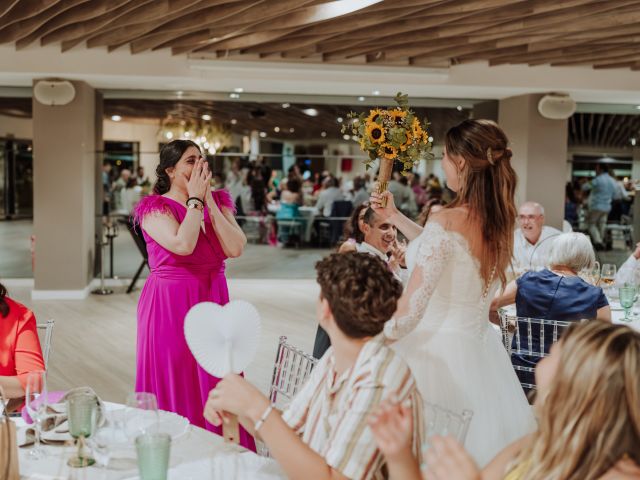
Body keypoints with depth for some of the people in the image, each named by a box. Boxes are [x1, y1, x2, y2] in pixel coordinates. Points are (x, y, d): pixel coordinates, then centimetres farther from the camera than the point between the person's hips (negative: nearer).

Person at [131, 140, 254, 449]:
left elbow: (235, 248, -9)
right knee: (174, 390, 4)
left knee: (215, 387, 9)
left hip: (213, 302, 4)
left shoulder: (218, 202, 7)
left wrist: (209, 199, -9)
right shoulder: (155, 207, -6)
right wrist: (195, 199, -13)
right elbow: (183, 244, -24)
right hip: (170, 306, -4)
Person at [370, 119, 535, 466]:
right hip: (479, 349, 7)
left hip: (436, 350, -7)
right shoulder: (500, 220, 0)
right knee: (476, 451, 20)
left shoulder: (446, 220, -22)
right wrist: (396, 218, 21)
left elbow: (410, 311, -24)